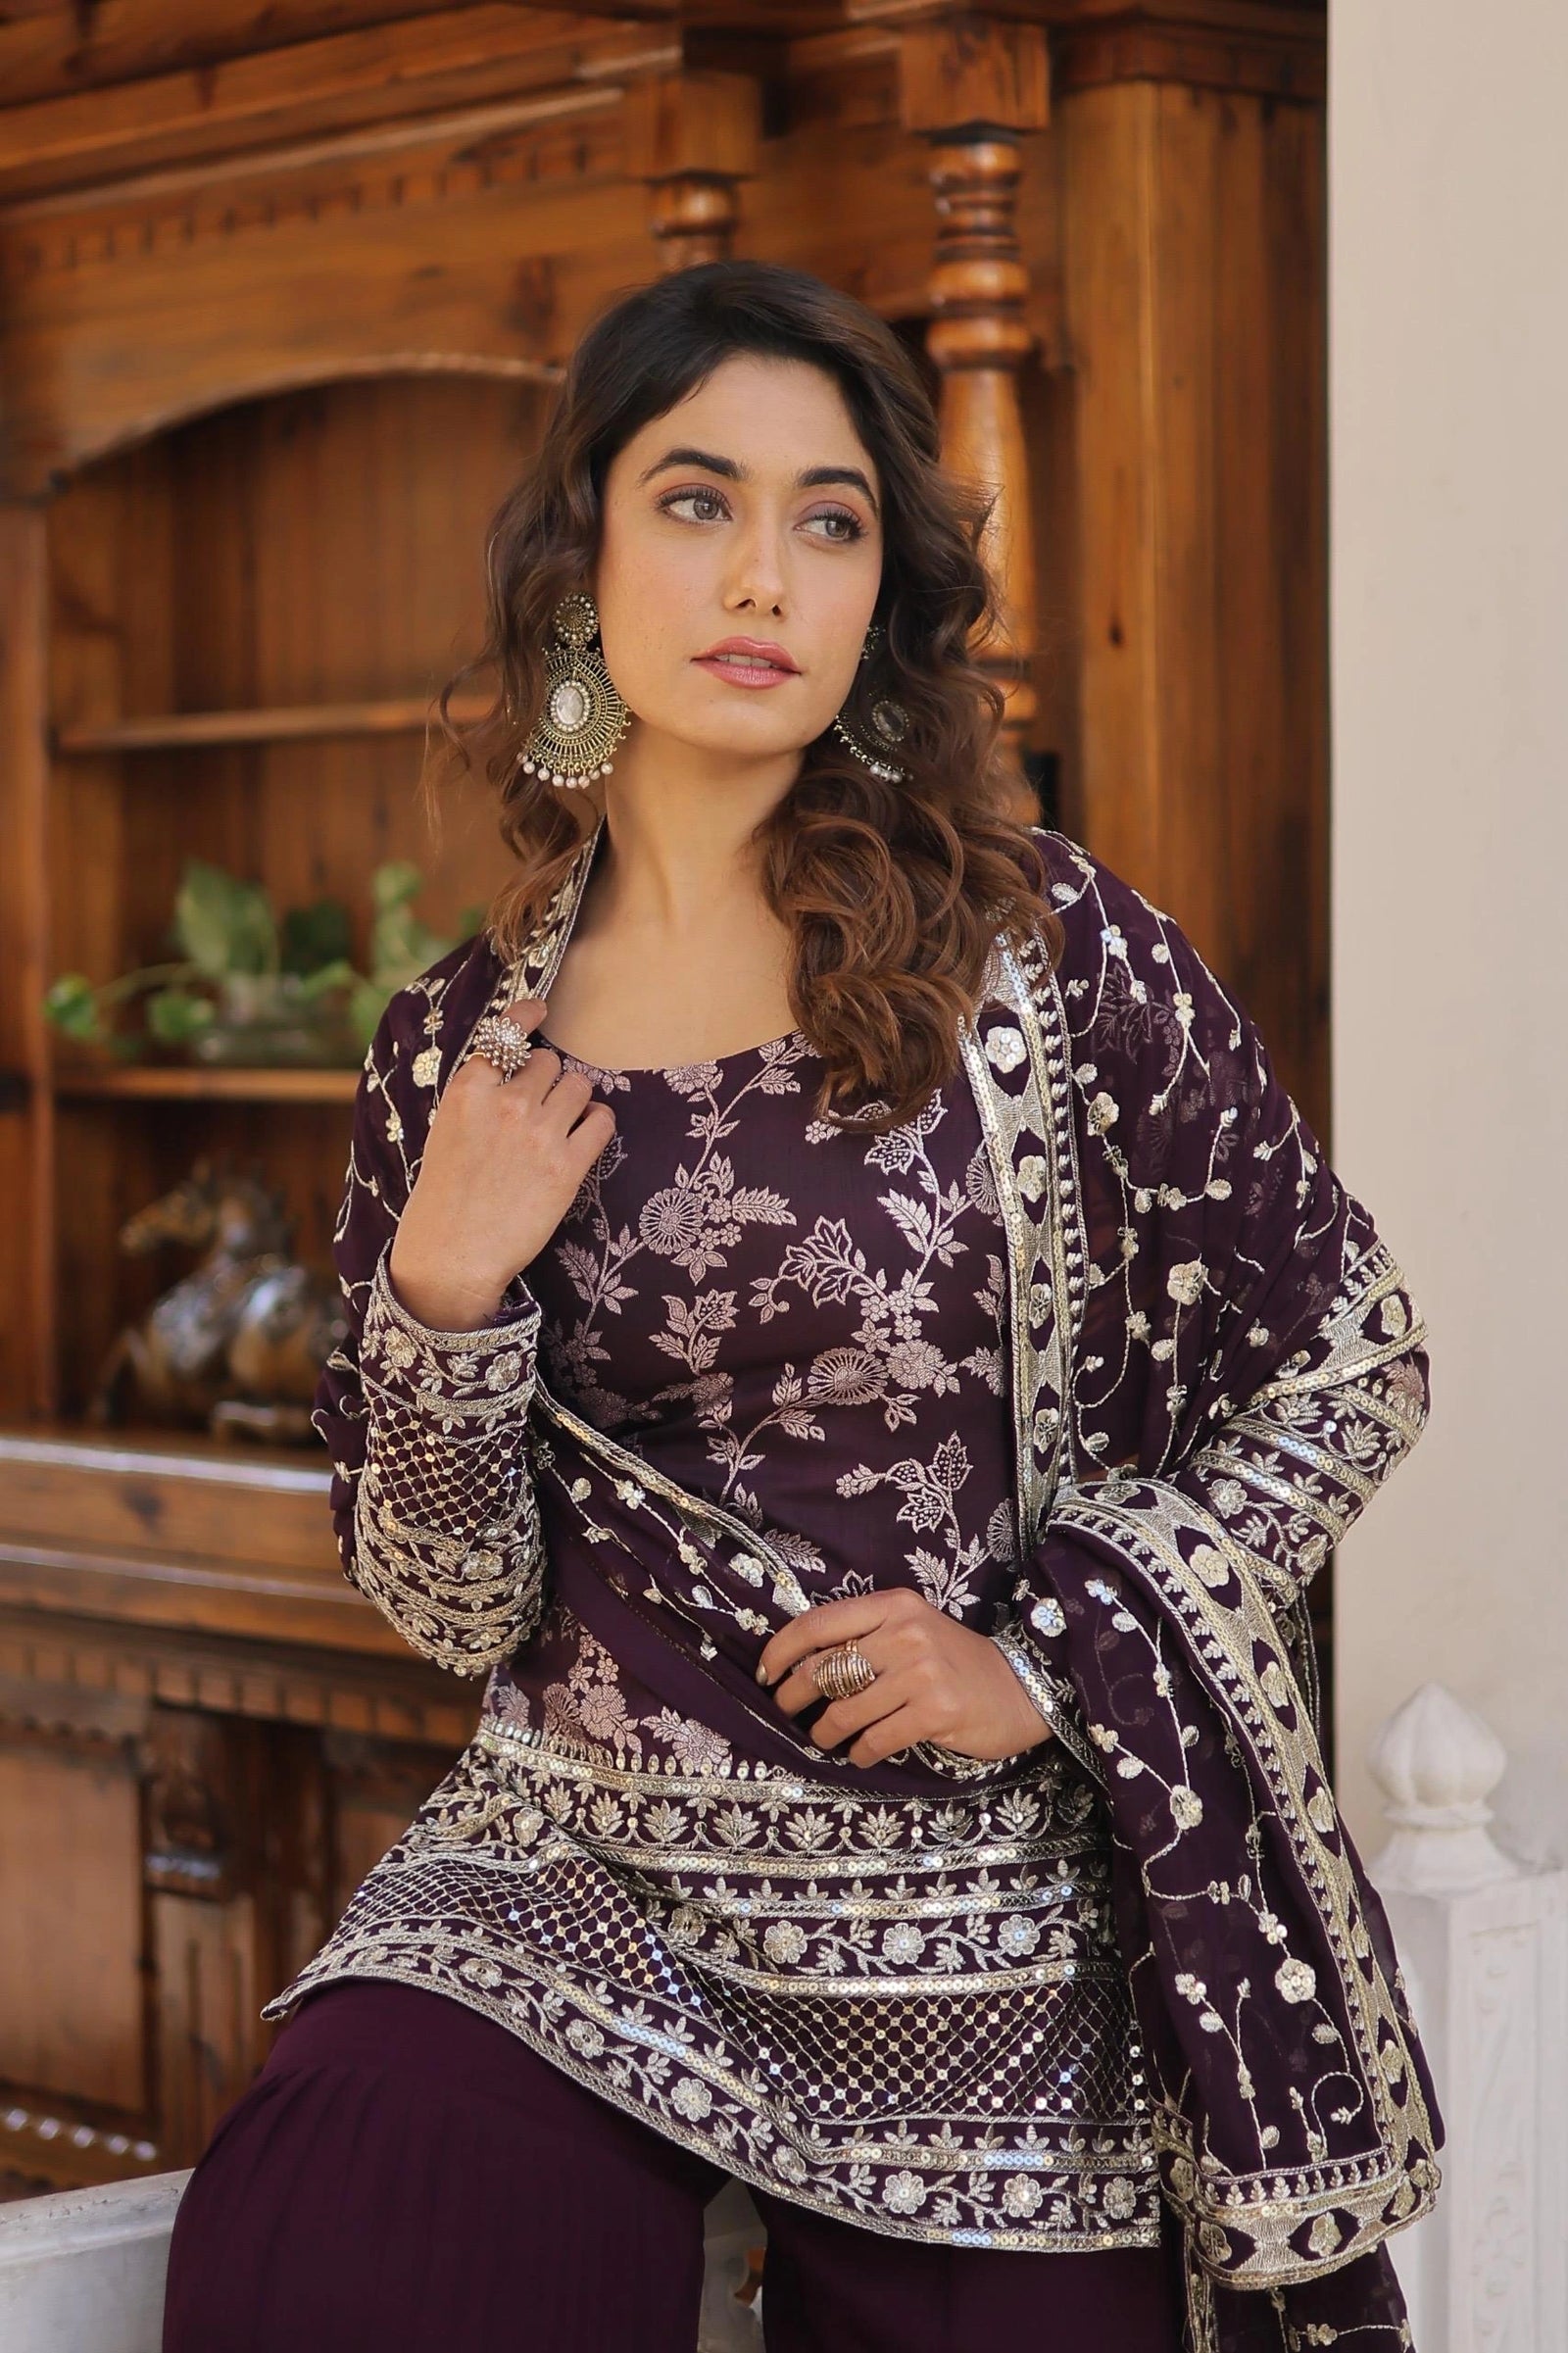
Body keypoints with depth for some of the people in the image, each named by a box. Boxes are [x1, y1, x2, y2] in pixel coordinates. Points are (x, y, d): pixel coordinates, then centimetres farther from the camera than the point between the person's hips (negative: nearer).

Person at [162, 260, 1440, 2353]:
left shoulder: (1039, 948, -5)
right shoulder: (463, 1045, 3)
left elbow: (1351, 1357, 1)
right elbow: (453, 1610, 7)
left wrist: (1049, 1662, -8)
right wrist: (444, 1304, -11)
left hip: (986, 1956, -1)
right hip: (574, 1886, 2)